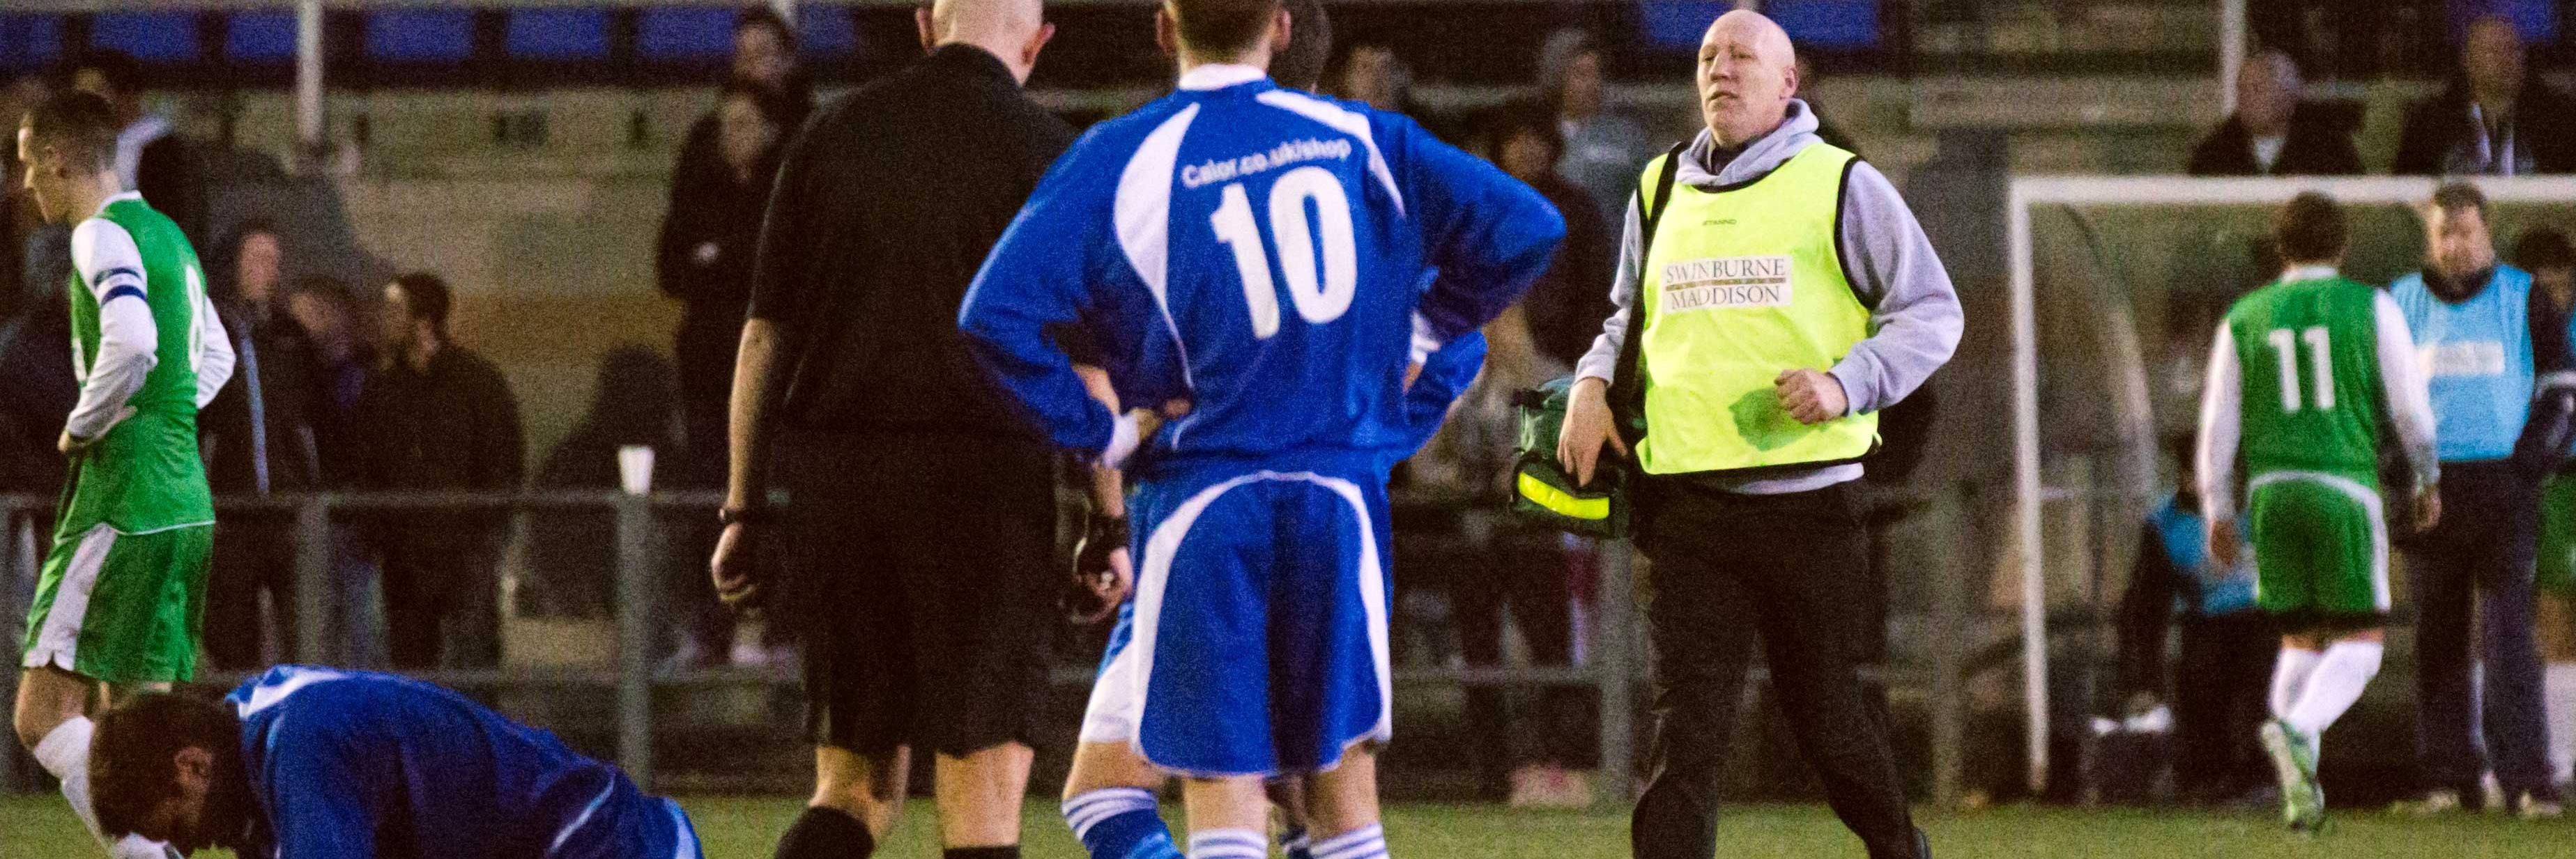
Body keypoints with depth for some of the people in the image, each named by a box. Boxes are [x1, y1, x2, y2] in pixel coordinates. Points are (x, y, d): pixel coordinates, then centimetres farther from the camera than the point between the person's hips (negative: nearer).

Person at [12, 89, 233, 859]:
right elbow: (216, 358, 32)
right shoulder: (168, 237, 18)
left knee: (43, 717, -9)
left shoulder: (103, 236, -11)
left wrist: (83, 427, -14)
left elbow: (133, 342, -30)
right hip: (185, 501, 9)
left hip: (122, 504, -9)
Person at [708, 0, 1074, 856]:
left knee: (854, 790, 12)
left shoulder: (831, 135, 9)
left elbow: (765, 336, 9)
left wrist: (743, 511, 14)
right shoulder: (1046, 152, -1)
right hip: (983, 479, -4)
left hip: (833, 480, 4)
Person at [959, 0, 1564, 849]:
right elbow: (1525, 230, 0)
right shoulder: (1361, 140, 4)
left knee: (1221, 786, -1)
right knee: (1342, 772, 12)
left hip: (1200, 501, -2)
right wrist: (1422, 330, 11)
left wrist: (1098, 431, -3)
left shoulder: (1119, 162, -3)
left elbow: (995, 317, -13)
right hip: (1340, 498, 2)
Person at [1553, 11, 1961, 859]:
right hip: (1689, 497, 3)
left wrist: (1848, 382, -15)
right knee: (1685, 724, -7)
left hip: (1809, 495, -3)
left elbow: (1932, 311, 1)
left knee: (1824, 710, 9)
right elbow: (1629, 317, 30)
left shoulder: (1841, 186, 1)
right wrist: (1594, 382, 8)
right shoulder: (1660, 191, 15)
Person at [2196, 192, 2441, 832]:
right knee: (2361, 641, 1)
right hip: (2346, 487, -3)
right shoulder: (2373, 309, 2)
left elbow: (2218, 424, 8)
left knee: (2300, 640, 15)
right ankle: (2296, 730, -28)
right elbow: (2409, 406, 3)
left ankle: (2300, 791, 7)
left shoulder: (2244, 319, 9)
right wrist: (2426, 480, 19)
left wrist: (2219, 515, 15)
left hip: (2272, 490, 3)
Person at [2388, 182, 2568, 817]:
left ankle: (2526, 780, -10)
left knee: (2509, 631, -9)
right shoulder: (2399, 305, 10)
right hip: (2430, 489, 2)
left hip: (2504, 485, -2)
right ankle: (2449, 779, 10)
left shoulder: (2524, 299, 5)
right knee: (2438, 638, 4)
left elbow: (2560, 379, 9)